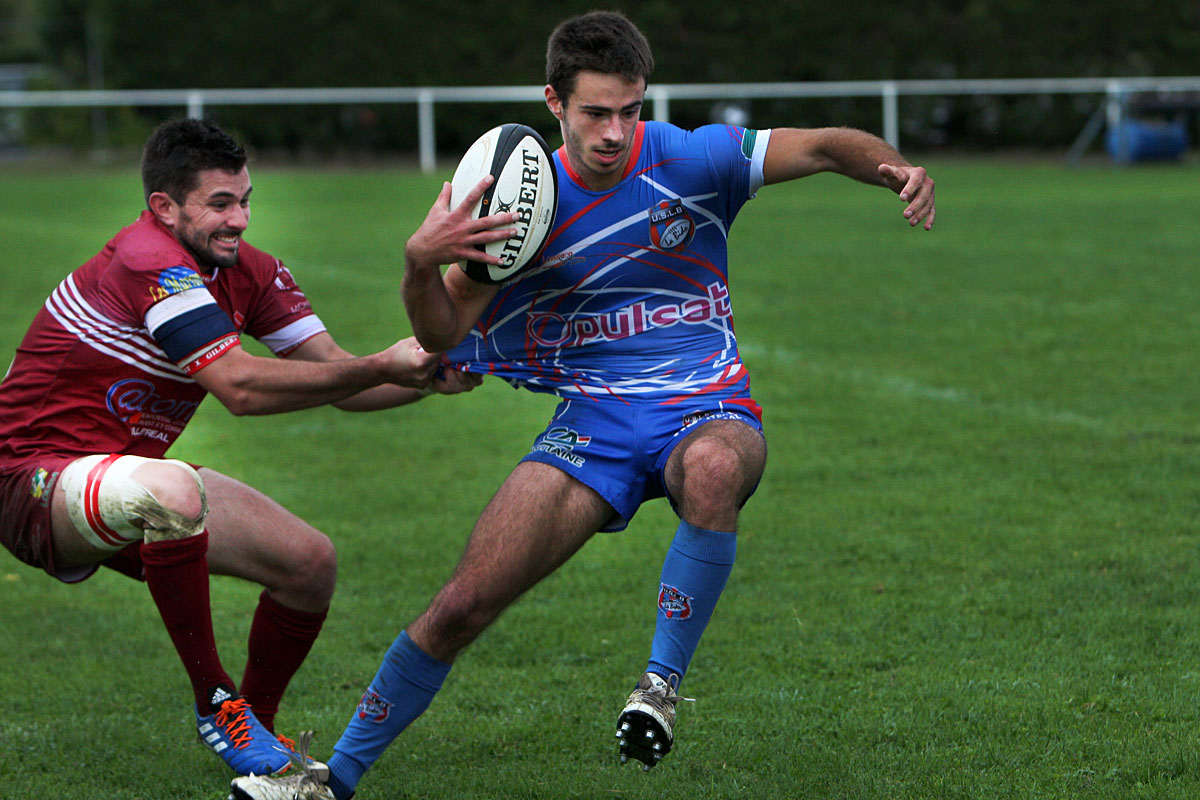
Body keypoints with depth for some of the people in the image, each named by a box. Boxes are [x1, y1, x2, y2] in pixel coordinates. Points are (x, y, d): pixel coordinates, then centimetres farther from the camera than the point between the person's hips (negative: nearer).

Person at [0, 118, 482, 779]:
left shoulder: (248, 272, 3)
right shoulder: (150, 264, -24)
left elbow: (337, 378, 1)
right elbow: (240, 386, -31)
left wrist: (430, 374, -18)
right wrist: (382, 367, -28)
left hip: (133, 480, 9)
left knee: (311, 562, 0)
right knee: (169, 492, -40)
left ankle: (257, 723, 24)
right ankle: (216, 706, -23)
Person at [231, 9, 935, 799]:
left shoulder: (688, 159, -8)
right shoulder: (525, 200, -3)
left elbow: (825, 145, -4)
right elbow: (442, 336, -3)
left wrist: (893, 166, -25)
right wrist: (421, 263, -24)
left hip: (707, 409, -2)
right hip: (594, 421, 2)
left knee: (713, 470, -42)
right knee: (464, 603, -8)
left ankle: (663, 681, -22)